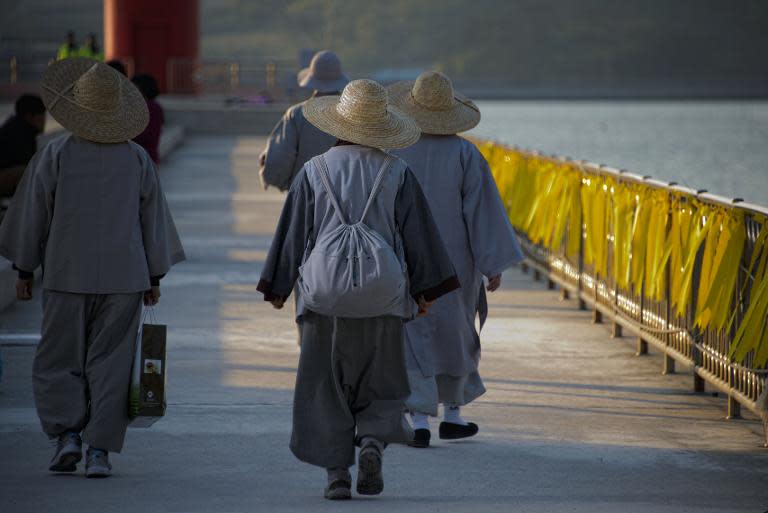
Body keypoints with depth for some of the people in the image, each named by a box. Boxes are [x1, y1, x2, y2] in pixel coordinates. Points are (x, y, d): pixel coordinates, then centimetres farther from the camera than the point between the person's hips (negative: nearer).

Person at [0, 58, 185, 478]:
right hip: (124, 277, 2)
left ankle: (66, 432, -5)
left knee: (59, 363, 11)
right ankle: (99, 450, 0)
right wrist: (154, 277, 13)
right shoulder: (137, 158, 1)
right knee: (109, 363, 5)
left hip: (67, 275, -2)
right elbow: (153, 219, 6)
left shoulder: (54, 155, -6)